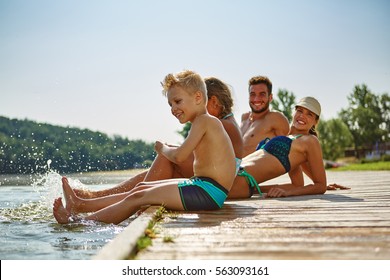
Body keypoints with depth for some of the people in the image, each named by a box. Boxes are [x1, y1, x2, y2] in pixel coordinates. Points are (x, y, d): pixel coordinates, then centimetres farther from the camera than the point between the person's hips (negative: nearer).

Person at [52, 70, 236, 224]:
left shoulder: (203, 121, -11)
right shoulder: (209, 123, 20)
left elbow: (179, 156, -18)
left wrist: (162, 148, 2)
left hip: (207, 191, -10)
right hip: (204, 186, 10)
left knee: (137, 198, -10)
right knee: (141, 188, 10)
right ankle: (79, 205, 15)